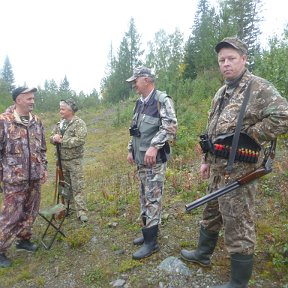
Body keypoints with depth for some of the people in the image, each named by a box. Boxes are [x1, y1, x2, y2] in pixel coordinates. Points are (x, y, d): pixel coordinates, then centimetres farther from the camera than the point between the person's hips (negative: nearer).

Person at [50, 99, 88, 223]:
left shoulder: (79, 123, -10)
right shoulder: (60, 123, 11)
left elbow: (79, 140, -22)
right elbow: (52, 137, 14)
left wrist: (61, 140, -18)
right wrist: (54, 138, -11)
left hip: (74, 161, -6)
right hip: (61, 160, 7)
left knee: (77, 187, -4)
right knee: (65, 185, 18)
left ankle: (81, 212, 3)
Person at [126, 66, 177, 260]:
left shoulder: (162, 100, -11)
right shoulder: (140, 103, 16)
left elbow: (170, 127, -21)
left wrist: (154, 146, -28)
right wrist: (131, 150, 18)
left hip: (155, 158, -9)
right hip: (141, 158, 9)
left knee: (153, 198, -3)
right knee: (145, 197, 16)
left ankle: (151, 241, 9)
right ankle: (149, 231, 31)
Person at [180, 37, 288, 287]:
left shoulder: (259, 88, -11)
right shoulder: (221, 93, 14)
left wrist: (246, 137, -17)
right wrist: (207, 160, 15)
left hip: (239, 171, -8)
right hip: (218, 168, 9)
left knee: (238, 226, 3)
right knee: (211, 213, 23)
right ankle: (203, 253, 45)